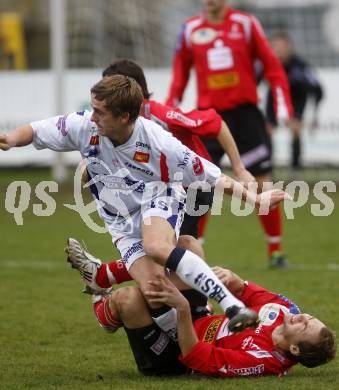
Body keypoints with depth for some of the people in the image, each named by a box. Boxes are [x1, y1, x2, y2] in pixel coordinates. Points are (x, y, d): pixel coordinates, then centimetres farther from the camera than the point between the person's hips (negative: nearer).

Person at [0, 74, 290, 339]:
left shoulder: (158, 144, -26)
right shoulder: (84, 127, -17)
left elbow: (211, 176, -17)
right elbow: (35, 131, -3)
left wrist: (255, 199, -17)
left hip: (159, 202, -4)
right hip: (123, 225, 4)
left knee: (157, 246, -39)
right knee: (152, 290, -21)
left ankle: (232, 305, -39)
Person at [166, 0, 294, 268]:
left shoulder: (246, 24, -1)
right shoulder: (191, 29, 4)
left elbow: (271, 64, 1)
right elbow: (181, 72, 12)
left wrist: (282, 104, -7)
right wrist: (171, 110, 5)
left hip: (245, 113, -1)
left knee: (263, 183, -1)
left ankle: (276, 251, 12)